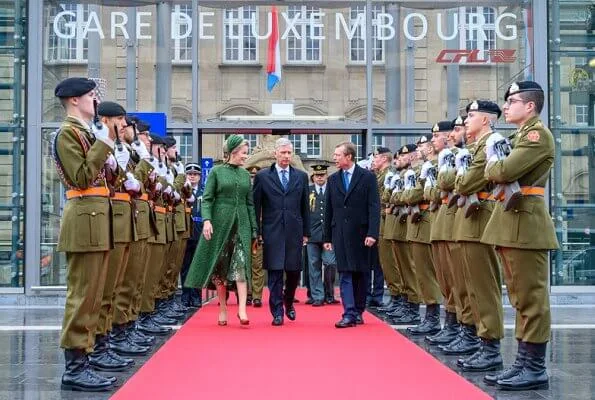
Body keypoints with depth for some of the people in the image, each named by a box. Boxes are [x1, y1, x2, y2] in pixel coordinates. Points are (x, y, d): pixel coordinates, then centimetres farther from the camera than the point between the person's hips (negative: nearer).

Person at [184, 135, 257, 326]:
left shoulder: (245, 174, 12)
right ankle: (223, 309, 13)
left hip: (241, 224, 2)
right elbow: (207, 199, -3)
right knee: (220, 267, 3)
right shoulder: (216, 172, 1)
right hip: (220, 223, -2)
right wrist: (206, 220, -18)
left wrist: (254, 228, 10)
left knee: (241, 264, -12)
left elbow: (249, 203, 14)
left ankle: (242, 309, -18)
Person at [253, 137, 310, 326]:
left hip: (294, 232, 2)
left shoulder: (301, 176, 11)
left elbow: (305, 207, 12)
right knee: (275, 272, -2)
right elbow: (256, 206, 3)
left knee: (294, 271, 6)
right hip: (272, 232, -2)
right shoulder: (262, 176, 4)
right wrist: (257, 232, -1)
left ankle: (288, 302, 32)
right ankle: (277, 312, 5)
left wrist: (306, 232, 9)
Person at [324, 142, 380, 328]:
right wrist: (327, 237, 10)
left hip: (361, 234, -2)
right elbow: (328, 210, 12)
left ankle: (358, 311, 18)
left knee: (360, 273, 6)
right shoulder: (333, 180, 11)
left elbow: (374, 207, -6)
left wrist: (372, 233, -15)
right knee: (345, 274, -5)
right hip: (340, 234, 2)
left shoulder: (367, 177, 0)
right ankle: (349, 314, -7)